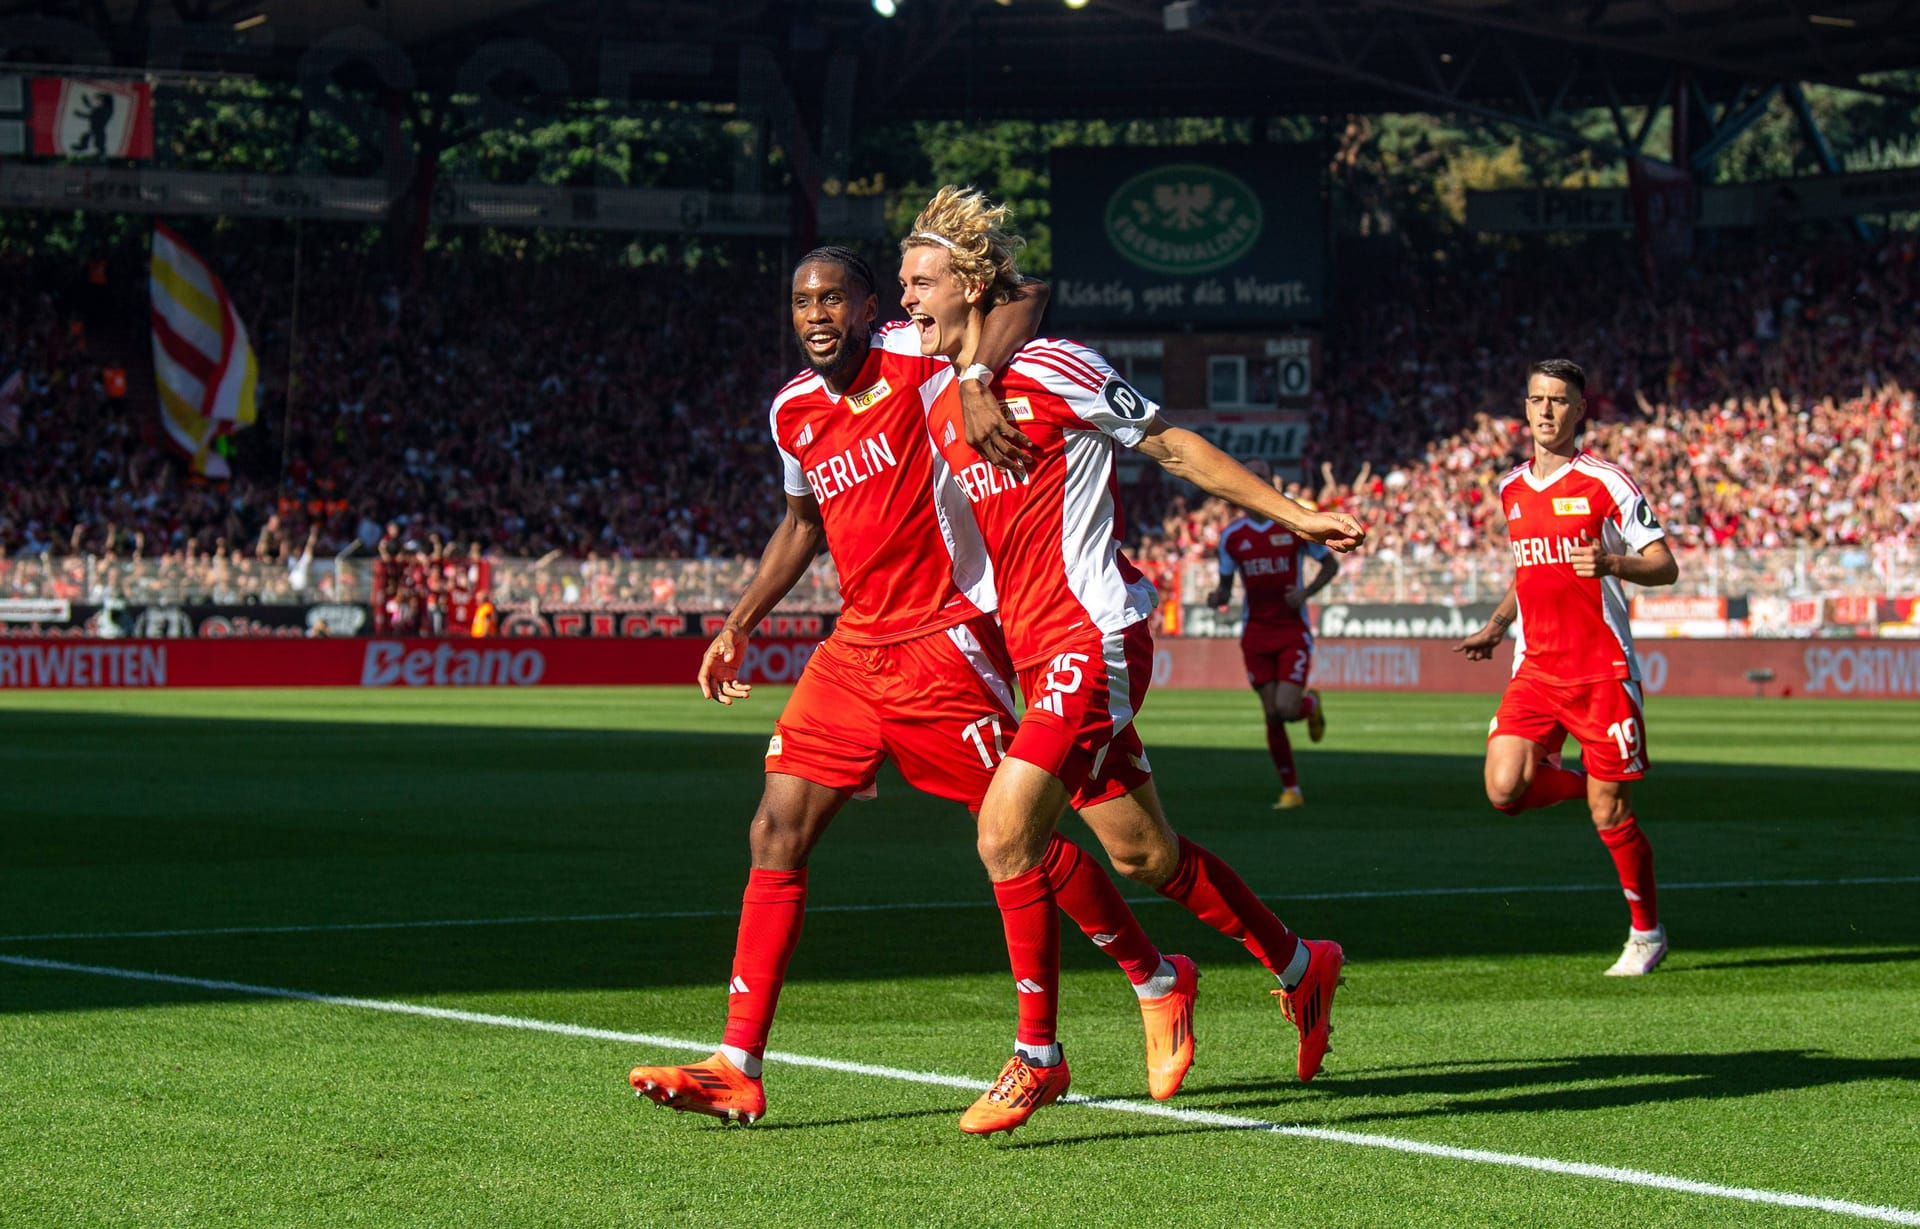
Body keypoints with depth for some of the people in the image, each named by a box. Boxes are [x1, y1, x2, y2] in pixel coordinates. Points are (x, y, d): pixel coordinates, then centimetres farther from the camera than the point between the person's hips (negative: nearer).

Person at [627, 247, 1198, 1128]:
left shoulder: (916, 359, -10)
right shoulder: (792, 411, 10)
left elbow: (1028, 294, -18)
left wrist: (977, 381, -33)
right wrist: (738, 626, 23)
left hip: (946, 641, -6)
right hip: (855, 650, 6)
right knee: (777, 834, -3)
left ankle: (1158, 982, 22)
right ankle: (738, 1069, -2)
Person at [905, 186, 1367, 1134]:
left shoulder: (1053, 369, -10)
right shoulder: (940, 409, 12)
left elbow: (1173, 447, -3)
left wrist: (1293, 516, -2)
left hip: (1093, 636, -8)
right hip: (1035, 652, 8)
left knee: (1005, 836, -17)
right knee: (1140, 853, 13)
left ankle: (1038, 1053, -6)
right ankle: (1299, 966, 31)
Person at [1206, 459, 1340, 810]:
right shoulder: (1232, 535, 2)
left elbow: (1331, 564, 6)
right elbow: (1225, 586, 10)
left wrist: (1306, 591, -12)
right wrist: (1218, 598, -14)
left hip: (1293, 630, -2)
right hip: (1256, 633, 2)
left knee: (1287, 709, -15)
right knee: (1272, 715, 0)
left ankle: (1311, 704, 23)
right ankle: (1290, 790, 15)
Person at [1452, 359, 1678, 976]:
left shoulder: (1606, 482, -6)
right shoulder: (1512, 490, 12)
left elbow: (1664, 567, -6)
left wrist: (1610, 563, -25)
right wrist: (1496, 626, 13)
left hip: (1603, 670, -5)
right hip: (1535, 668, 5)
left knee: (1610, 813, -2)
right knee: (1505, 789, -15)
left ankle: (1647, 932, 17)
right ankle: (1582, 782, 17)